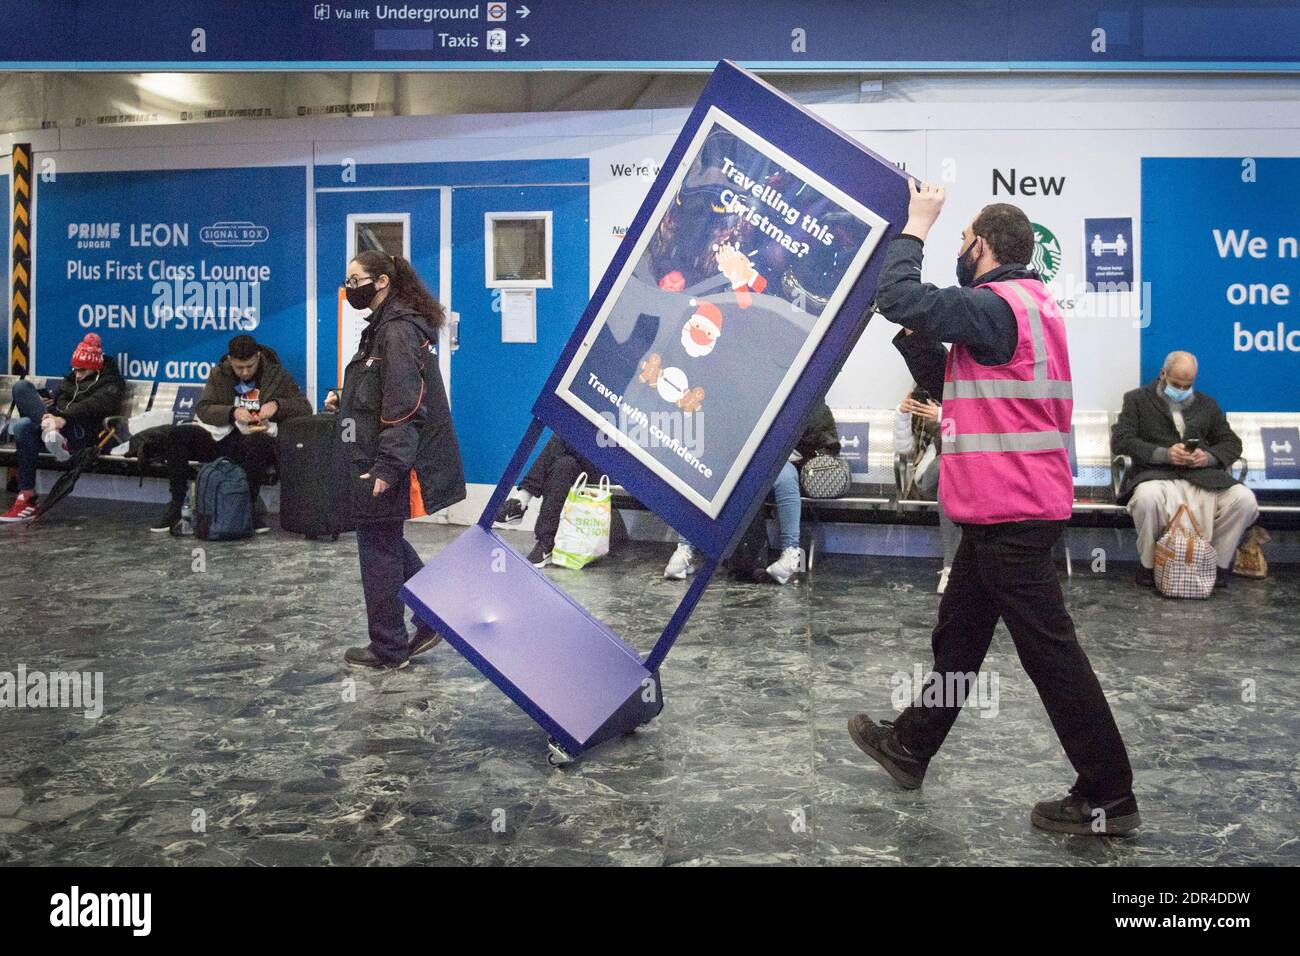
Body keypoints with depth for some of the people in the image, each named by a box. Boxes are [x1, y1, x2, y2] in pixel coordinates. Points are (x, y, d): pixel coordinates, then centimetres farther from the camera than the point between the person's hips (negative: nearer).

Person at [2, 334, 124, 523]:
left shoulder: (111, 385, 6)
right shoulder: (71, 380, 34)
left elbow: (91, 407, -14)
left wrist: (64, 418, -32)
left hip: (81, 433, -8)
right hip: (56, 422, 8)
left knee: (23, 427, -33)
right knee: (21, 386, -16)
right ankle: (50, 430, -37)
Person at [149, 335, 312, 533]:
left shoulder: (277, 375, 5)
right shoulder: (219, 374, 11)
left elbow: (305, 408, 1)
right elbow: (202, 408, 3)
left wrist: (277, 404, -18)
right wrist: (232, 412, -16)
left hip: (258, 437, -3)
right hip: (222, 436, 3)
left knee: (256, 442, -40)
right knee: (177, 435, -19)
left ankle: (251, 506, -23)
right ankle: (177, 503, -9)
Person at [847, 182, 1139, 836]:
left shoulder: (997, 305, -16)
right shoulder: (1032, 303, 17)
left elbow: (900, 299, -22)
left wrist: (917, 225, -9)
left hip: (1010, 516, -11)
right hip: (1005, 510, 11)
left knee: (1049, 652, -2)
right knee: (957, 635, 18)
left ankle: (1108, 798, 9)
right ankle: (909, 748, 33)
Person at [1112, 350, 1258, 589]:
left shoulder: (1207, 404, 25)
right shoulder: (1138, 399, 13)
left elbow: (1232, 443, 21)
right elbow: (1120, 440, -1)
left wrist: (1209, 456, -4)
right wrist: (1164, 454, -14)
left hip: (1202, 475, 4)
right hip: (1157, 474, -4)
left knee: (1245, 500, -23)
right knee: (1147, 497, -39)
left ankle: (1218, 565, -3)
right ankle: (1148, 565, -16)